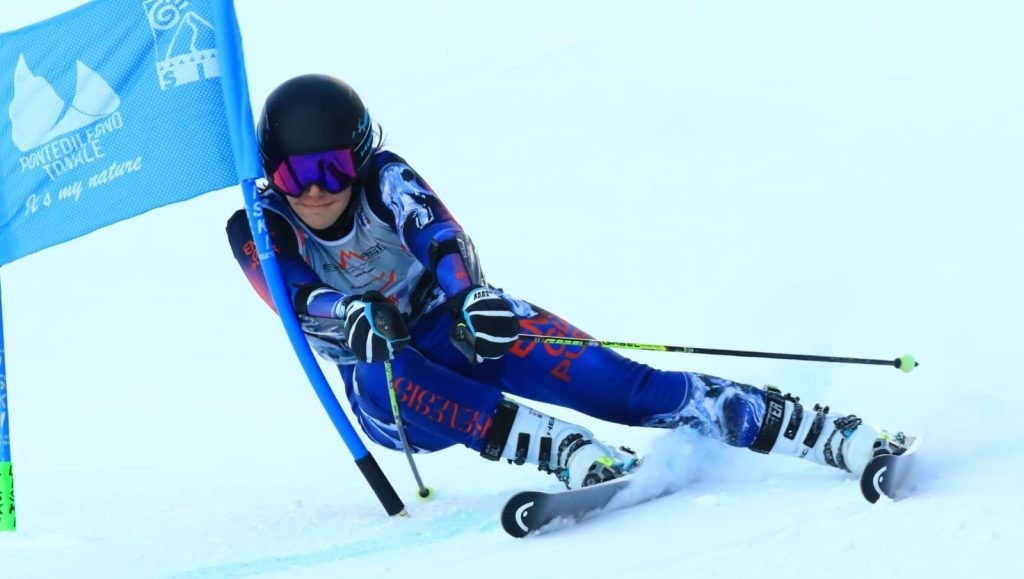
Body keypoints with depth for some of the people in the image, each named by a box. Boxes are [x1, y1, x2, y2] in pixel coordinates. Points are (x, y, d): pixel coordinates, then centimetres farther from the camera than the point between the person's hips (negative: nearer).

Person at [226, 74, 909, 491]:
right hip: (391, 396, 1)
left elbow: (441, 236, -30)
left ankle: (824, 431, -26)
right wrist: (352, 317, -51)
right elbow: (299, 299, -28)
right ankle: (574, 454, -47)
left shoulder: (385, 178, -13)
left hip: (461, 324, -1)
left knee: (614, 382, -23)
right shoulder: (258, 232, -11)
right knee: (382, 381, -37)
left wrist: (467, 299, -53)